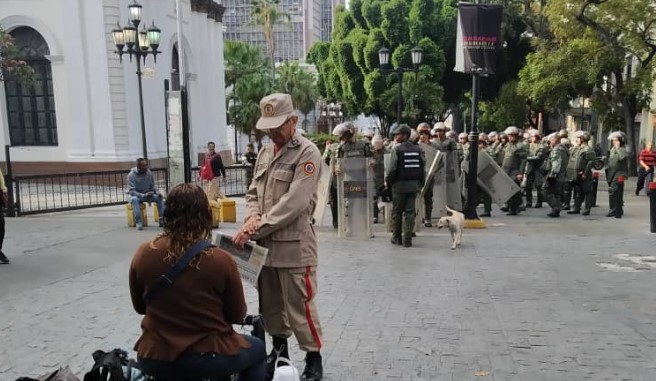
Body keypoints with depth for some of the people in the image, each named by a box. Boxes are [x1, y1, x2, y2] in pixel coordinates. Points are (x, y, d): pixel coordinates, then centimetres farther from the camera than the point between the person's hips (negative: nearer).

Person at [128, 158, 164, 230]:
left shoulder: (149, 173, -6)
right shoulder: (131, 175, -18)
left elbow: (153, 186, 3)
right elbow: (131, 191, -22)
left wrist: (157, 192, -18)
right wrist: (143, 195, -35)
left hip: (147, 194, 4)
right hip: (136, 195, -4)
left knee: (159, 197, -20)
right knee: (134, 199, -38)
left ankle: (162, 220, -22)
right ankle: (139, 222, -42)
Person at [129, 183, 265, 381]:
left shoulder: (143, 254, -10)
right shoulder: (221, 260, -18)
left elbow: (139, 307, 6)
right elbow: (237, 316, -4)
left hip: (153, 358, 4)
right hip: (207, 358, -3)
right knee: (257, 348, 27)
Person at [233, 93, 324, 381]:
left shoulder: (308, 153, -11)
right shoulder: (265, 152, 13)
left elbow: (293, 203, -19)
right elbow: (253, 192, 15)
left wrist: (256, 228, -19)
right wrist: (251, 218, -7)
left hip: (293, 245, -7)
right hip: (264, 243, 7)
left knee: (299, 306, 1)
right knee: (270, 303, 18)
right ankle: (279, 348, 38)